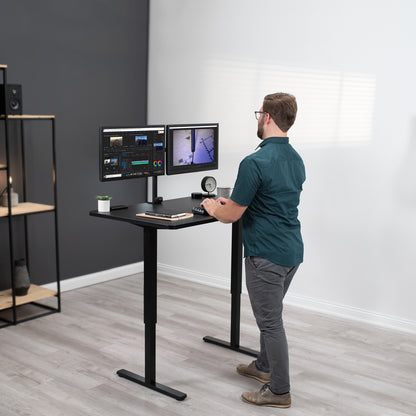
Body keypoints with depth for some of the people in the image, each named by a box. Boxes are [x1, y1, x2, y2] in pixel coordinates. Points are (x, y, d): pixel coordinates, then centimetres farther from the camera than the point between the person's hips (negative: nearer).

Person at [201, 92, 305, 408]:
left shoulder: (255, 162, -22)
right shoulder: (296, 160, 7)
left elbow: (232, 215, -17)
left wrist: (213, 207, 5)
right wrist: (232, 202, 22)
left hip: (267, 254, -9)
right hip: (292, 251, 9)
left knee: (270, 321, 3)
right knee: (270, 315, 24)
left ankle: (279, 391, 15)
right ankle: (264, 366, 41)